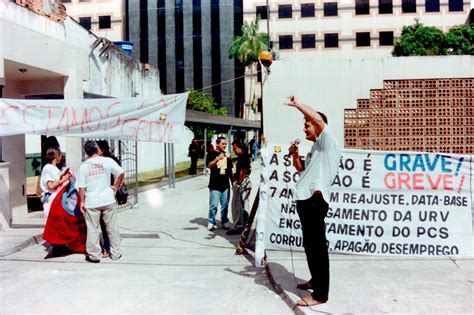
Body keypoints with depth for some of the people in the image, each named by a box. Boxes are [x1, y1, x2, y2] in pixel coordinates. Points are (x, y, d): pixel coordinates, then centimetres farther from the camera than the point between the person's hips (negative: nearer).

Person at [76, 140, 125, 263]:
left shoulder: (83, 166, -2)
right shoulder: (107, 161, -4)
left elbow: (81, 187, -3)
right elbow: (121, 173, -8)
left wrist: (82, 202, 4)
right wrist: (115, 187, 4)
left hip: (91, 202, 0)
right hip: (108, 200, 1)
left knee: (92, 230, 9)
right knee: (112, 228, 12)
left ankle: (94, 255, 15)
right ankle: (115, 253, 20)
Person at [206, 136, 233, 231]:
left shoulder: (227, 155, 14)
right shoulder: (212, 154, -1)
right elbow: (209, 165, -15)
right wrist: (218, 158, -26)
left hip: (225, 184, 5)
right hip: (215, 185, -5)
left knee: (225, 205, 9)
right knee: (213, 205, -4)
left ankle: (224, 222, 20)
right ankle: (211, 222, 7)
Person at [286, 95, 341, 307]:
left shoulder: (328, 143, -5)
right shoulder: (315, 149, 22)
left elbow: (318, 119, -22)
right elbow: (302, 170, 31)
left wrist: (296, 104, -16)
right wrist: (295, 156, 13)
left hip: (315, 200, -10)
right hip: (306, 200, 10)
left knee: (317, 245, -8)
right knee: (309, 244, 18)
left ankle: (320, 294, -5)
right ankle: (316, 280, 32)